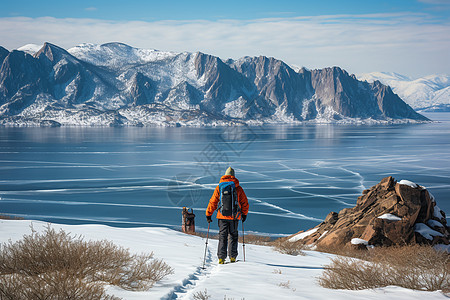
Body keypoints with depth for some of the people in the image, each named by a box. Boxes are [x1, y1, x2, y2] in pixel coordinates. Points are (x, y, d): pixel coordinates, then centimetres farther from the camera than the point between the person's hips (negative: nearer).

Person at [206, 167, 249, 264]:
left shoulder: (219, 187, 0)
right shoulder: (238, 188, 0)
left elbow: (213, 202, 1)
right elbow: (245, 203, 5)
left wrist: (208, 214, 10)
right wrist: (244, 214, 20)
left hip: (222, 216, 0)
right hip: (234, 216, 0)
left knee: (222, 237, 4)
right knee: (233, 236, 12)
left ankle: (221, 258, -3)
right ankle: (232, 257, 8)